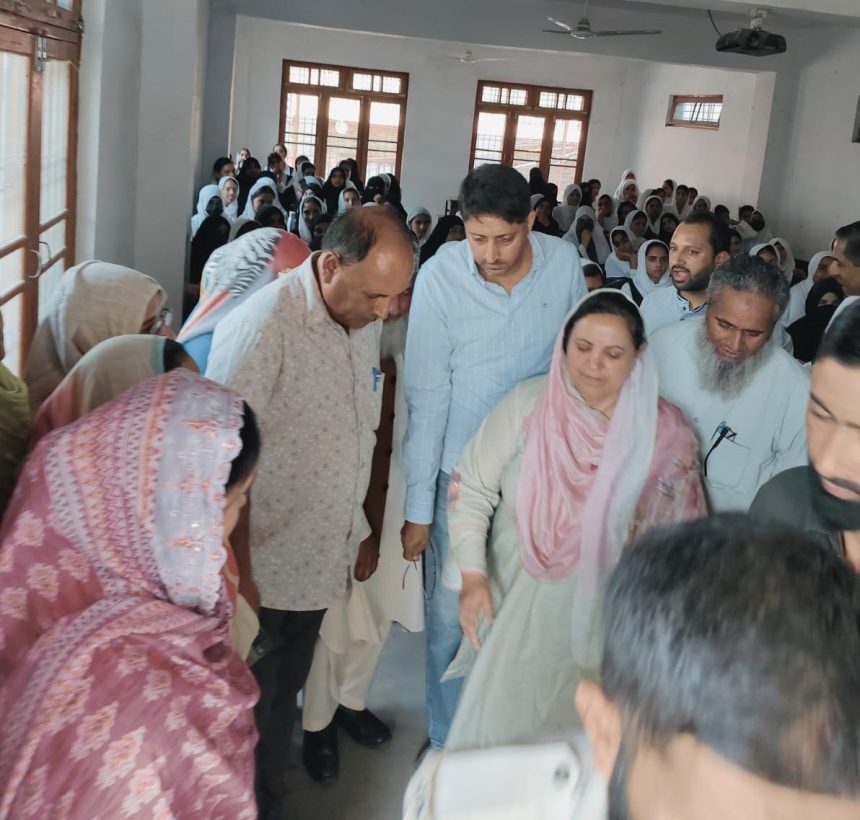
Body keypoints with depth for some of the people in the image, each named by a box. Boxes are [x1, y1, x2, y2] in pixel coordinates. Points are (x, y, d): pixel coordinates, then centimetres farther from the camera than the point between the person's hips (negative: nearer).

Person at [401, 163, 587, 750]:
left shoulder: (565, 263, -10)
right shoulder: (440, 277, -17)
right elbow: (426, 398, -13)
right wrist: (418, 507, -11)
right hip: (463, 471, -2)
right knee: (450, 614, 8)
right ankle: (447, 738, 31)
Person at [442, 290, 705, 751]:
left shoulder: (665, 433, -10)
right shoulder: (527, 405, -11)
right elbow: (471, 487, -5)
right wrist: (472, 576, -12)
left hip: (602, 622, 0)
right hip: (514, 607, 1)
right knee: (495, 731, 13)